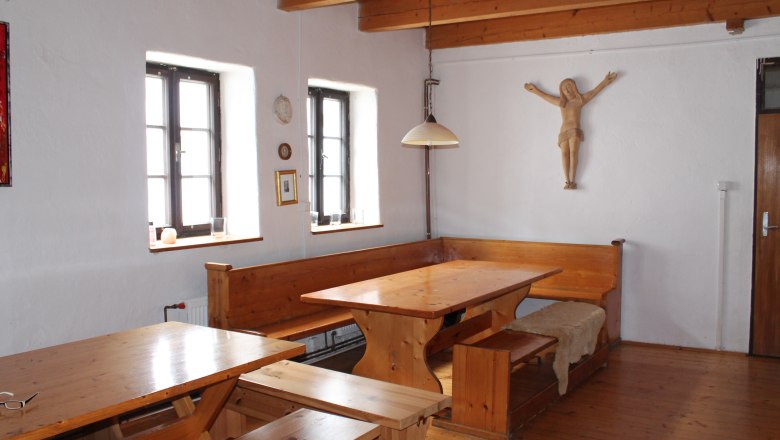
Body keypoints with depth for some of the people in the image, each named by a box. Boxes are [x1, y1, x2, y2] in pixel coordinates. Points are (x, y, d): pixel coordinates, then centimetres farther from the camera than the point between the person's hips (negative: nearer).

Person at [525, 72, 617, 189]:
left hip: (575, 130, -3)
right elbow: (545, 95, 32)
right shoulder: (561, 102, 22)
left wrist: (605, 82, 5)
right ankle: (567, 181, -24)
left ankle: (573, 181, -25)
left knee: (573, 152, -17)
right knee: (564, 154, -15)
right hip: (564, 131, 3)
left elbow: (595, 91, 12)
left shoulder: (579, 100, 14)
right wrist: (535, 90, 39)